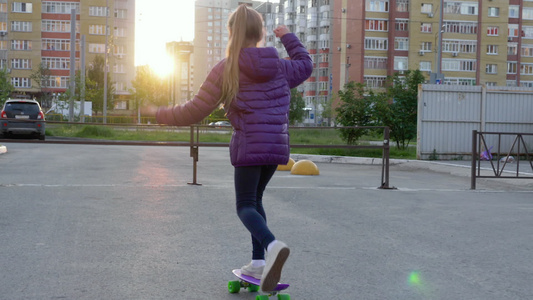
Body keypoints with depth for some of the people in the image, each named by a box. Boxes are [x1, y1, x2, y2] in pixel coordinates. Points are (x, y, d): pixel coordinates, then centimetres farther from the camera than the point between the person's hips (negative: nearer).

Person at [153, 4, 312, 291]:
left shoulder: (225, 70, -6)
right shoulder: (279, 67, 7)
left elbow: (194, 111, -5)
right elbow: (305, 65, 30)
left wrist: (161, 114, 10)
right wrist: (288, 38, 39)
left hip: (249, 145, -5)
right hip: (277, 145, 5)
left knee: (245, 206, 3)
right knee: (255, 198, 21)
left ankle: (272, 245, -28)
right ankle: (259, 262, 17)